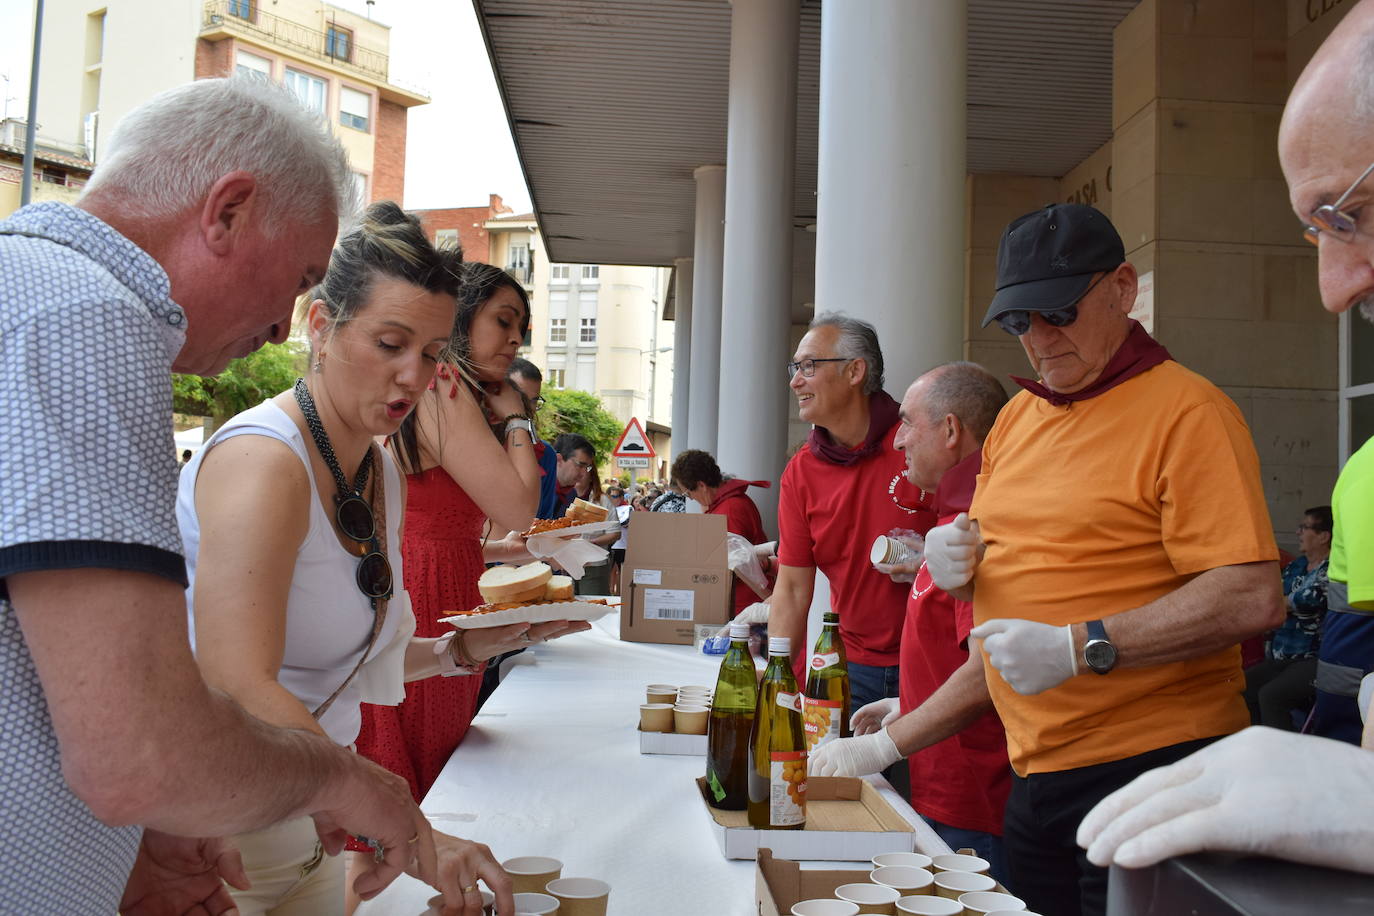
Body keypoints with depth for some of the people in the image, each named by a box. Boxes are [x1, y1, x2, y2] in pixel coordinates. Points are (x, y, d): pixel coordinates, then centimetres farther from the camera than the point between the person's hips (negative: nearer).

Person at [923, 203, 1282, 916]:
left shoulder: (1186, 410, -11)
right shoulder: (1015, 417, 12)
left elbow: (1252, 598, -20)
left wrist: (1078, 647, -25)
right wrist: (958, 560, 0)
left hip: (1146, 769, -7)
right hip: (1032, 771, 7)